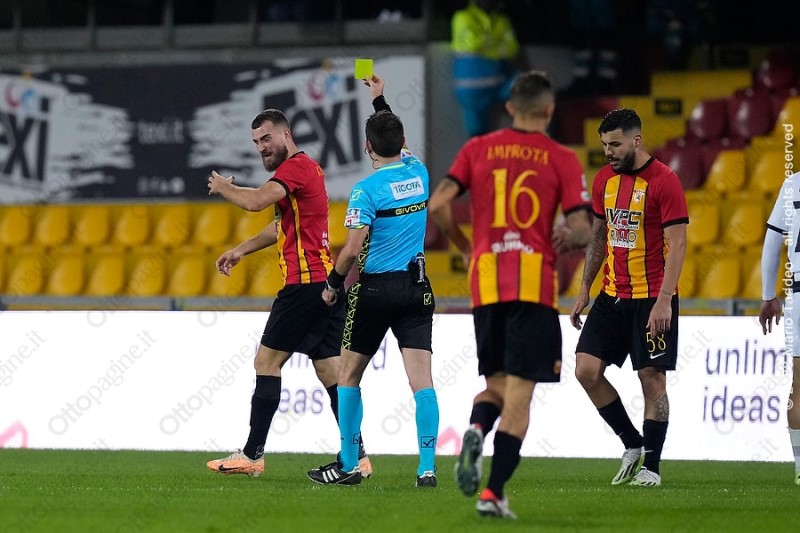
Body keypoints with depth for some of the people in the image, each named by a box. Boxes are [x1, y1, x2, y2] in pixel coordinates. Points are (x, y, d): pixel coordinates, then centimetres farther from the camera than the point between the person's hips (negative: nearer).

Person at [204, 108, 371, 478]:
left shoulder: (296, 166, -10)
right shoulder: (309, 168, 21)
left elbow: (255, 201, -24)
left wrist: (222, 187, -5)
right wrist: (241, 250, 30)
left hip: (306, 283, -10)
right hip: (327, 282, 10)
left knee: (266, 361, -4)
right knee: (330, 371, 7)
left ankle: (252, 455, -5)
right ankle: (357, 457, 2)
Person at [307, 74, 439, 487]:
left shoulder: (367, 190, -13)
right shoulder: (418, 172, 4)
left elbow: (352, 250, -16)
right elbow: (400, 145, 28)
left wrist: (333, 285, 1)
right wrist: (379, 100, 38)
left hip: (375, 289, -4)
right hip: (416, 287, 4)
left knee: (349, 376, 12)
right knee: (421, 380, -3)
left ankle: (348, 466, 15)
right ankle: (427, 467, -13)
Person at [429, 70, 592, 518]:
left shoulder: (478, 149, 8)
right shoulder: (562, 159, 1)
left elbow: (437, 206, 0)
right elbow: (581, 231, -5)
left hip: (486, 280, 3)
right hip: (534, 283, -3)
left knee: (497, 381, 17)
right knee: (520, 390, -1)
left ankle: (476, 430, -16)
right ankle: (494, 493, -9)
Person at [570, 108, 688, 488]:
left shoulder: (663, 181, -12)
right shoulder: (604, 180, 9)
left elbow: (677, 245, -14)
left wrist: (663, 300, -20)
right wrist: (584, 291, 14)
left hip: (652, 298, -6)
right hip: (612, 296, 6)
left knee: (652, 378, -3)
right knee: (586, 368, -3)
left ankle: (651, 466, 5)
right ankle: (633, 445, 12)